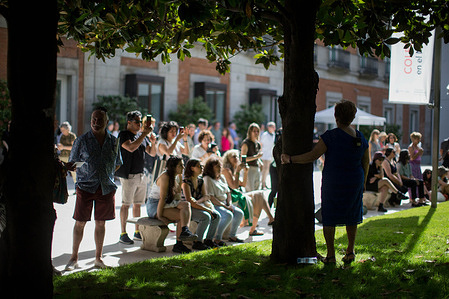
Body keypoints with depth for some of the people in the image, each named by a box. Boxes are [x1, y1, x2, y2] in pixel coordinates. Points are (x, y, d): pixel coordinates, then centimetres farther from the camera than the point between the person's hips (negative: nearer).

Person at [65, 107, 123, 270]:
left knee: (101, 223, 8)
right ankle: (74, 258, 9)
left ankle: (98, 257, 17)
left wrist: (106, 175, 6)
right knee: (80, 222, -1)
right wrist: (87, 175, -6)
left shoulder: (114, 141, 7)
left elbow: (117, 164, 19)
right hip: (85, 187, -2)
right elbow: (72, 163, 4)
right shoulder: (82, 140, -1)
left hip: (107, 187, 2)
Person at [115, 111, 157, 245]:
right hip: (128, 175, -7)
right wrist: (144, 134, -22)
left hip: (141, 174, 7)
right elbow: (131, 147, -25)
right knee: (126, 204, -6)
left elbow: (152, 153, 15)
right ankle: (123, 234, -3)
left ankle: (137, 232, 19)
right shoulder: (123, 135, -6)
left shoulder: (142, 135, 15)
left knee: (137, 204, 11)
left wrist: (153, 142, -5)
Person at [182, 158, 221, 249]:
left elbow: (205, 196, 8)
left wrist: (198, 201, -17)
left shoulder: (201, 180, 10)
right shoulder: (186, 182, -15)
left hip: (198, 206, 8)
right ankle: (197, 242, -22)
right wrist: (207, 209, -24)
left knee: (217, 216, -15)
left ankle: (209, 240, -5)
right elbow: (189, 202, -22)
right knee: (206, 217, -31)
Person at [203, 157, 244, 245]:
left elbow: (228, 192, 18)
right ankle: (218, 239, -22)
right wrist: (225, 207, -18)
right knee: (229, 215, -30)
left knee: (239, 213, -10)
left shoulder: (222, 177, 14)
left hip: (224, 204, 8)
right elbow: (210, 198, -19)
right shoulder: (207, 179, -13)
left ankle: (232, 236, 6)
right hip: (214, 205, -8)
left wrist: (229, 204, -1)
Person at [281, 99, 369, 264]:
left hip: (333, 182, -4)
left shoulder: (330, 136, -16)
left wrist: (290, 159, -13)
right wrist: (363, 182, 23)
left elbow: (313, 156, -20)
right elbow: (366, 163, 10)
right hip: (354, 182, 4)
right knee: (351, 216, 18)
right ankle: (350, 251, 21)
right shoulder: (361, 138, 0)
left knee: (329, 218, 7)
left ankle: (330, 255, 8)